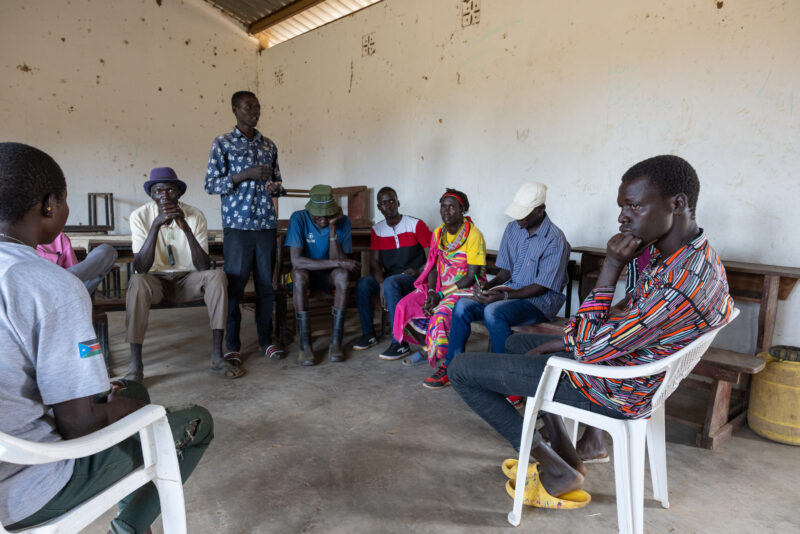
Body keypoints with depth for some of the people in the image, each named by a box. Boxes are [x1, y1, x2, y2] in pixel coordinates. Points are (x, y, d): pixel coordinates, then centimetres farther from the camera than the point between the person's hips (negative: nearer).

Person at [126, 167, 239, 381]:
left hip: (187, 280, 1)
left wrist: (185, 227, -28)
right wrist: (156, 225, -29)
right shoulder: (140, 216, -10)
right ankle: (135, 365, -28)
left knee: (217, 276, -28)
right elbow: (141, 268, -21)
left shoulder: (195, 215, -8)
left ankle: (217, 356, -24)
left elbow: (204, 266, -18)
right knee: (136, 282, -34)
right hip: (155, 280, -1)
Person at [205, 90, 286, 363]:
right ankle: (232, 345, 11)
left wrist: (276, 187, -2)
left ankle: (266, 339, 19)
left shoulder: (269, 145, 15)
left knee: (266, 284, 6)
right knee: (235, 284, 0)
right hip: (237, 225, -4)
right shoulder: (223, 143, 2)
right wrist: (245, 175, -14)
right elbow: (210, 184, -3)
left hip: (266, 224, 4)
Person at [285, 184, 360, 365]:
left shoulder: (342, 221, -10)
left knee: (343, 274, -33)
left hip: (328, 275, 1)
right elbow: (296, 261, -26)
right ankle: (304, 345, -32)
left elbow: (338, 260, -19)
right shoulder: (299, 218, -17)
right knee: (299, 274, -36)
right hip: (306, 273, -1)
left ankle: (336, 342, -28)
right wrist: (338, 263, -28)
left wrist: (332, 228, -26)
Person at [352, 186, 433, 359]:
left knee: (391, 283, -35)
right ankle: (368, 335, -9)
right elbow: (375, 262, 1)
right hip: (389, 277, 5)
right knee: (363, 283, -22)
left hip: (415, 279, -4)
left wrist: (418, 271, -18)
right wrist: (381, 285, -15)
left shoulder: (416, 225, -5)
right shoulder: (377, 230, 8)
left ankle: (400, 343, -32)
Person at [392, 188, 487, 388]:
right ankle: (428, 346, 9)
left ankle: (447, 367, -17)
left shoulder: (473, 235, -14)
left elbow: (472, 276, -16)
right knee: (406, 306, -12)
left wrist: (441, 294, -19)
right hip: (440, 287, 7)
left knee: (440, 315, -34)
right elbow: (433, 266, 9)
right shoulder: (438, 233, 7)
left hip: (466, 289, -7)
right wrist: (431, 292, -10)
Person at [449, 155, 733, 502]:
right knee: (517, 342, 29)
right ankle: (565, 451, 22)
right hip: (630, 361, 10)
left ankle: (554, 468, 5)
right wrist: (564, 341, 5)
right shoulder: (694, 253, 1)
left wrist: (611, 268, -25)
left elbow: (589, 348, -27)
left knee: (461, 368, -7)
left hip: (613, 391, -10)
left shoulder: (678, 282, -32)